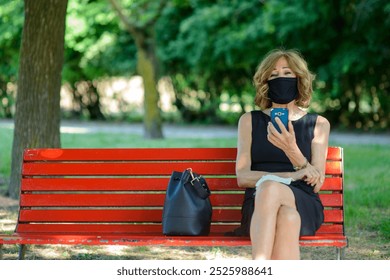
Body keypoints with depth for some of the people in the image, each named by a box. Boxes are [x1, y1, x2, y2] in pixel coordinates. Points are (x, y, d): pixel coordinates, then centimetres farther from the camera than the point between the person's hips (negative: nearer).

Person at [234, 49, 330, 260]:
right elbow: (242, 177, 4)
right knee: (287, 218, -39)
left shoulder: (318, 124, 15)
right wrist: (291, 175, -11)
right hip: (258, 205, 0)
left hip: (304, 206, 0)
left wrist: (292, 151, -16)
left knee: (270, 188, -38)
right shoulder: (250, 121, 17)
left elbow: (317, 184, 4)